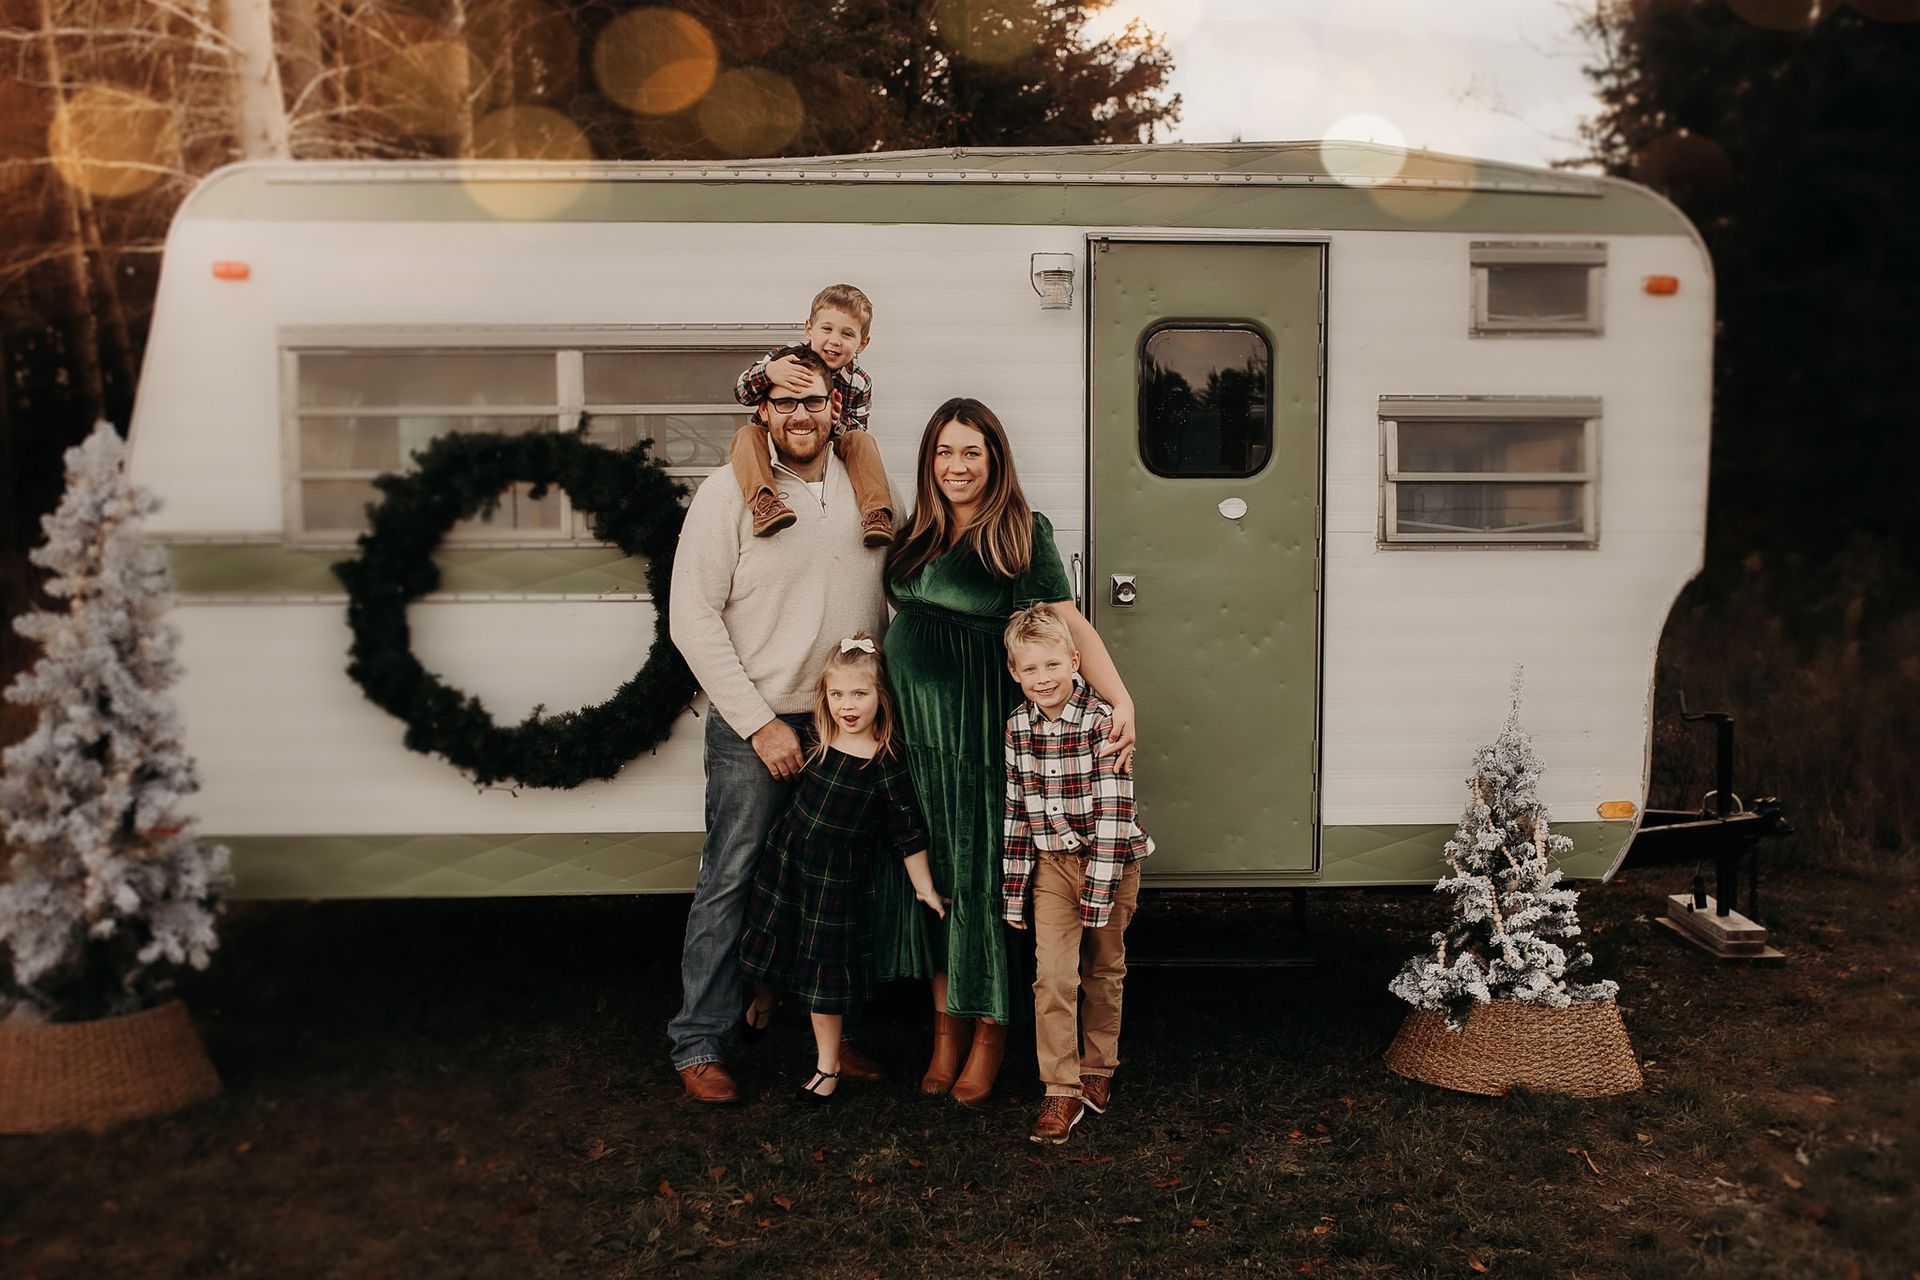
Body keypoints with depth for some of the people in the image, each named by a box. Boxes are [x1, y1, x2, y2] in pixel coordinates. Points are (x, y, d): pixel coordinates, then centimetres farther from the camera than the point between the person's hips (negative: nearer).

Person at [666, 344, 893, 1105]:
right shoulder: (728, 494, -7)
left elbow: (891, 604, 13)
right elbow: (692, 619, -10)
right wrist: (760, 722, -13)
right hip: (754, 727, -4)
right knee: (730, 884, 2)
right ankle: (699, 1045, 15)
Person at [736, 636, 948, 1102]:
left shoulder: (887, 762, -17)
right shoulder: (814, 741, -6)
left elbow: (908, 831, -10)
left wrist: (925, 889, -6)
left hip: (839, 876, -4)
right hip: (786, 855, 4)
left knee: (826, 967, 4)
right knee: (772, 941, 19)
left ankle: (827, 1065, 21)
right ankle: (763, 1004, 52)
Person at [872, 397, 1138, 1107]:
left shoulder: (1024, 533, -6)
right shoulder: (914, 535, 9)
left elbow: (1070, 624, -12)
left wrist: (1121, 701, -24)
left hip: (981, 724, -5)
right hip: (907, 721, 5)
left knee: (979, 868, 3)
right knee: (922, 867, 9)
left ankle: (990, 1028, 20)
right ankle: (946, 1022, 24)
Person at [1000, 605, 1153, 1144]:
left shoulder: (1102, 720, -17)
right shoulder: (1017, 725, -2)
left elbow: (1113, 806, -19)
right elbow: (1015, 807, 4)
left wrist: (1099, 885, -20)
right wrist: (1014, 883, 4)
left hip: (1108, 859, -3)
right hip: (1050, 863, 3)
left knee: (1104, 972, 14)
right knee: (1052, 978, -4)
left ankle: (1098, 1069, 33)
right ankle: (1062, 1090, 5)